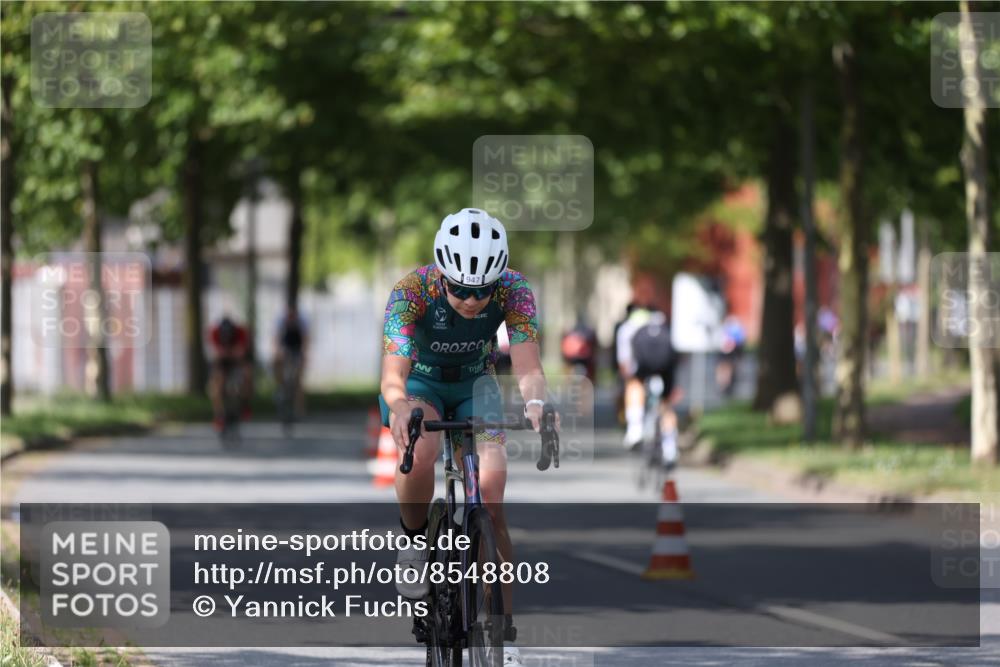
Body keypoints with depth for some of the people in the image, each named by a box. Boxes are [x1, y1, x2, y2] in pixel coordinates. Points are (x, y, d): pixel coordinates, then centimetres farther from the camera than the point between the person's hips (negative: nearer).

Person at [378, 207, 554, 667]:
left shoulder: (512, 290, -27)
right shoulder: (412, 291, -33)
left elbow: (527, 367, -35)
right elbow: (393, 373, -42)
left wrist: (535, 404, -58)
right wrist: (399, 405, -66)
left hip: (475, 383, 2)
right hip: (419, 382, -2)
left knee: (490, 498, -15)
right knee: (420, 453, -36)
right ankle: (414, 542, -7)